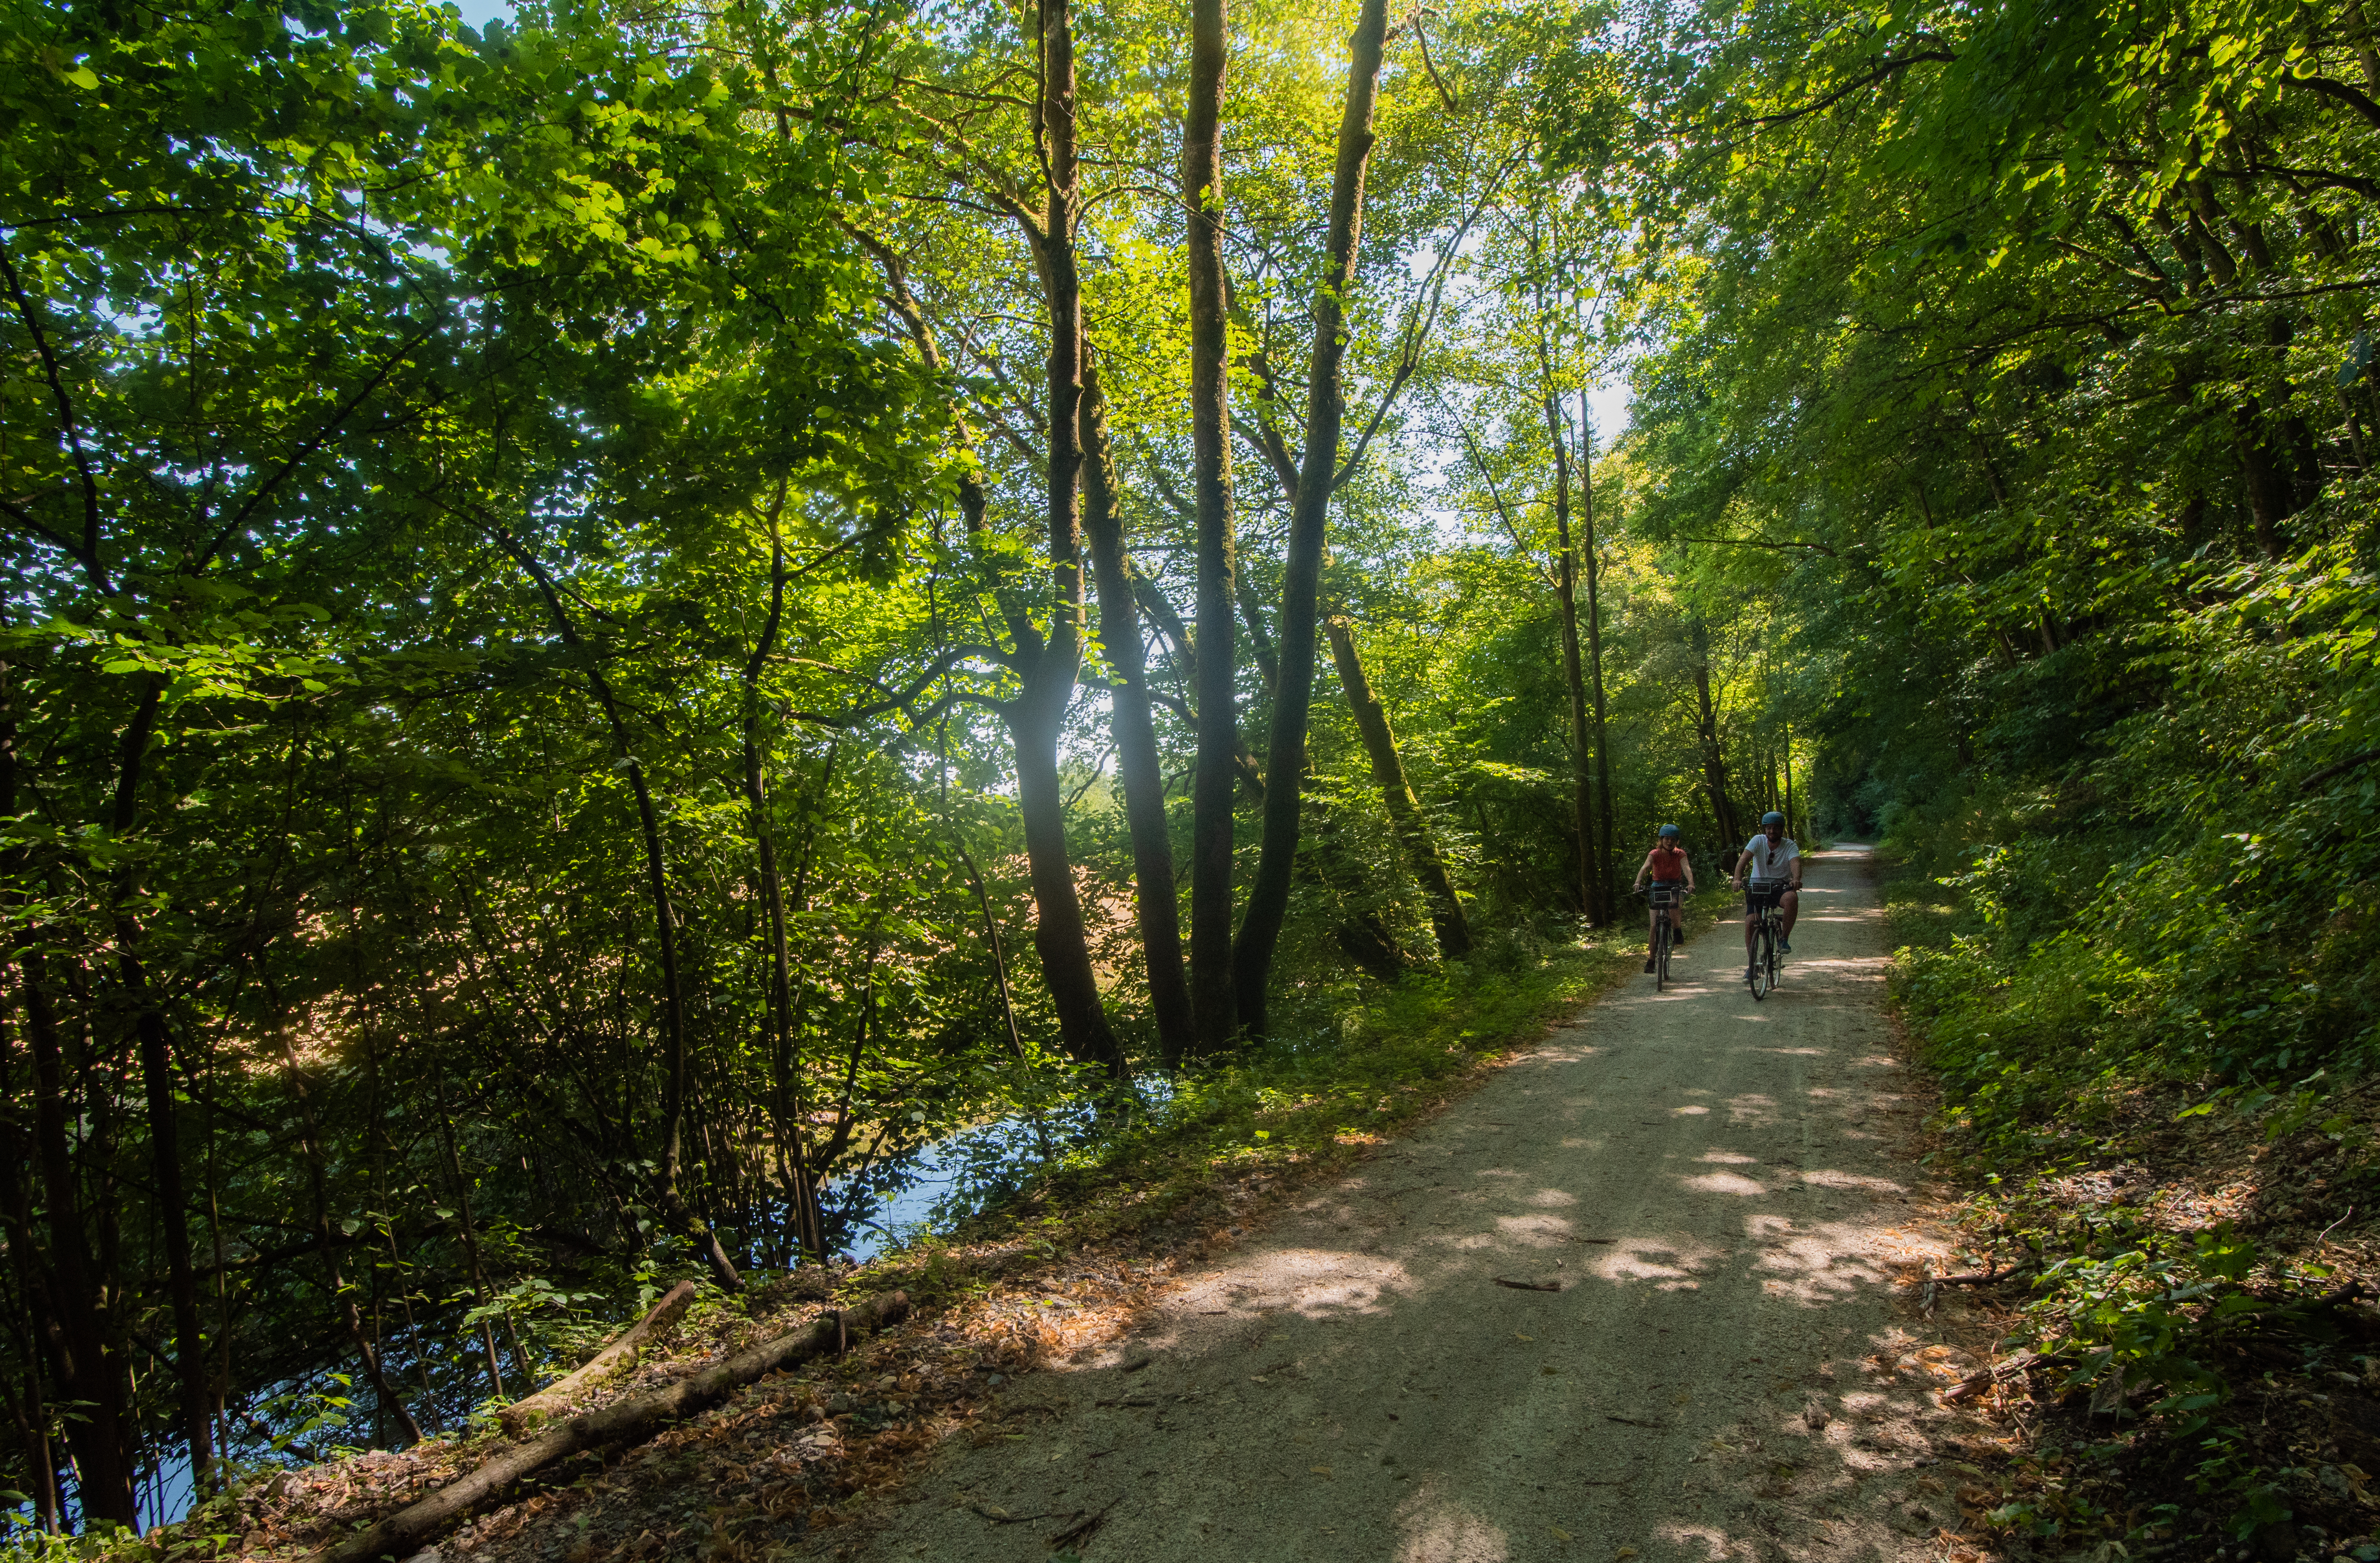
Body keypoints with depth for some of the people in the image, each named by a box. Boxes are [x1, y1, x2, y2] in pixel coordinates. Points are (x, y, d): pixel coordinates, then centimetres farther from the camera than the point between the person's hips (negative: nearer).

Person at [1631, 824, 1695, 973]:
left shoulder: (1680, 854, -10)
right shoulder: (1654, 854, -13)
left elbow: (1687, 868, -27)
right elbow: (1645, 867, -30)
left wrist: (1691, 884, -47)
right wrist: (1638, 883, -49)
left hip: (1675, 888, 0)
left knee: (1674, 906, -36)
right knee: (1654, 926, -7)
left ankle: (1678, 931, -5)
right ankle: (1651, 959, 6)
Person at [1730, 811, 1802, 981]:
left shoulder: (1790, 846, -8)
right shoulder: (1758, 841, -8)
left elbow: (1795, 863, -28)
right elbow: (1744, 859, -23)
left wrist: (1796, 879, -51)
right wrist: (1737, 879, -42)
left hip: (1781, 886, -1)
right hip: (1757, 887, 1)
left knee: (1792, 898, -36)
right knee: (1750, 922, -13)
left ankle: (1784, 938, -16)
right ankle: (1751, 964, 4)